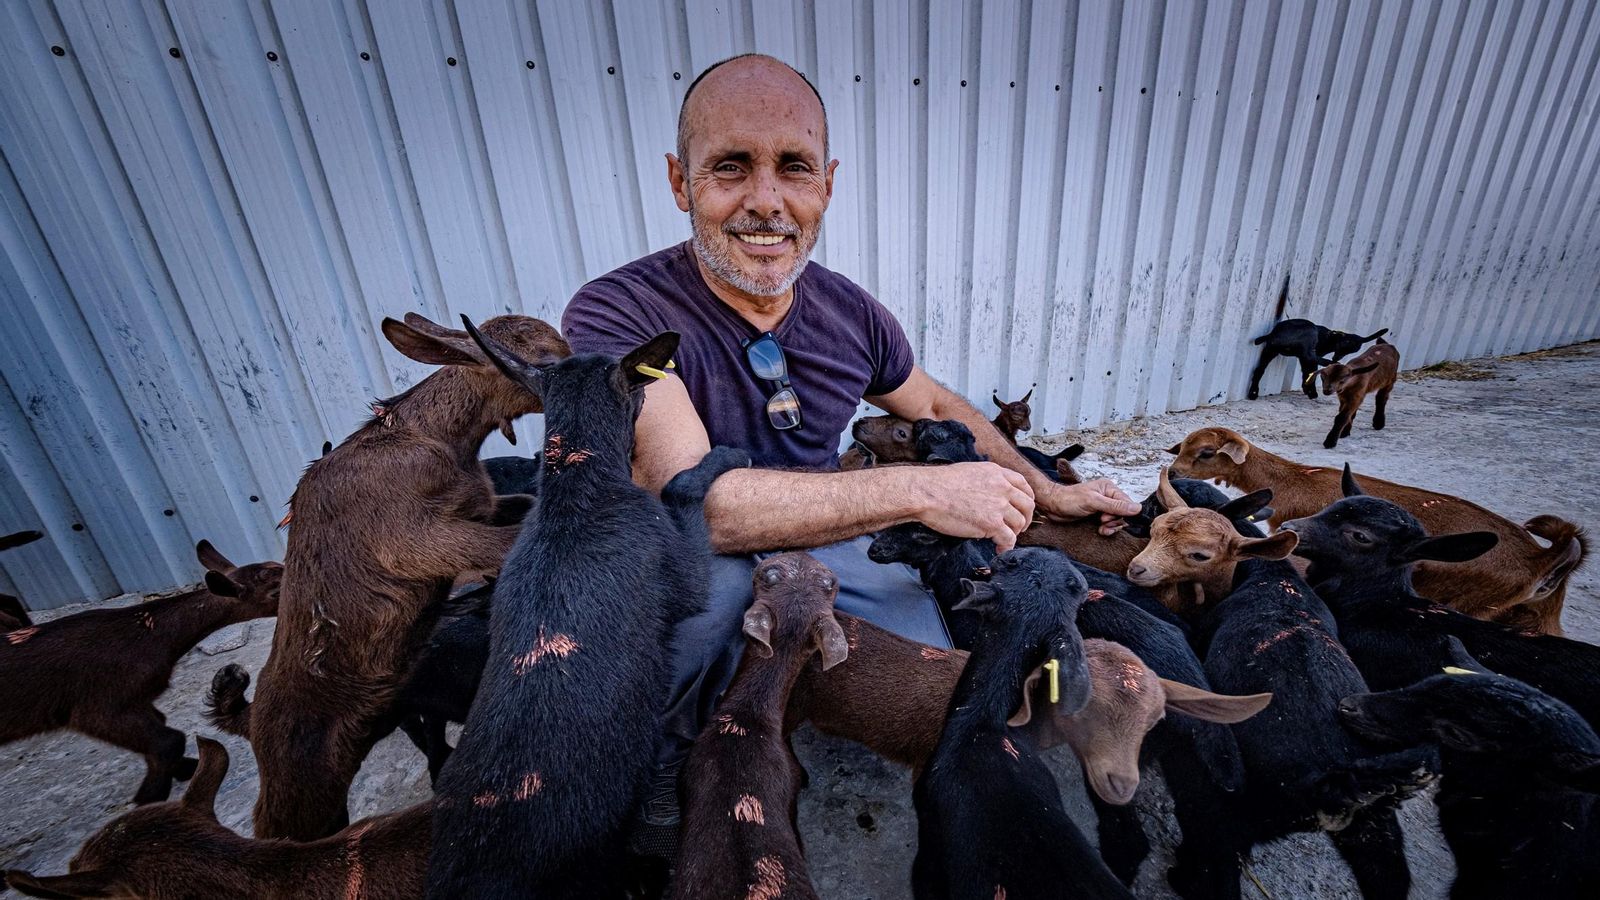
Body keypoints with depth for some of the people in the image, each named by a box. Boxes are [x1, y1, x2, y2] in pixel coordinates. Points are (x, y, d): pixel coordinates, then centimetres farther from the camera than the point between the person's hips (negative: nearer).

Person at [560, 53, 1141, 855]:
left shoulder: (849, 313, -6)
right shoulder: (615, 315, -21)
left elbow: (938, 406, 11)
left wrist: (1050, 495, 13)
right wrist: (924, 491, -32)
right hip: (674, 585, -3)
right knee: (712, 570, -35)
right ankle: (650, 783, -2)